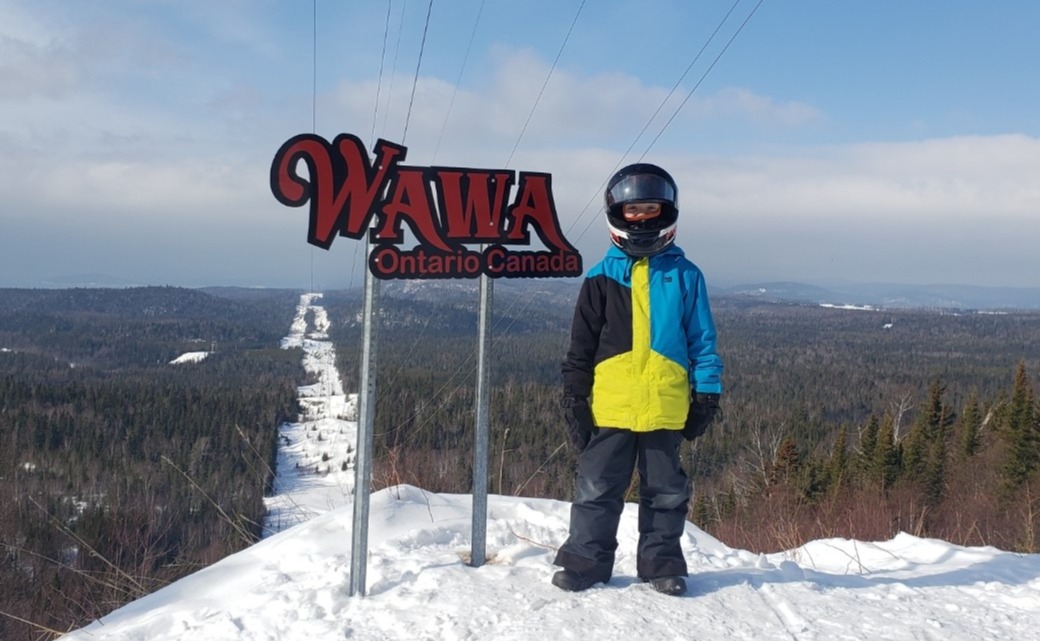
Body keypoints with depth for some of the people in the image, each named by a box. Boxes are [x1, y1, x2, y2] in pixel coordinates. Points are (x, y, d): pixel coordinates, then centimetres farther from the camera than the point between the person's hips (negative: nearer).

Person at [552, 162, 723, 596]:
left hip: (665, 406, 1)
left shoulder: (684, 276, 7)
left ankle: (662, 561, 24)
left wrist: (707, 392, 3)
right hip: (609, 404, 0)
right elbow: (581, 345, 7)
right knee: (597, 488, 6)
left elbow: (702, 340, 9)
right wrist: (574, 398, 3)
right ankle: (586, 559, 17)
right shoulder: (601, 278, 5)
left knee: (665, 491, 11)